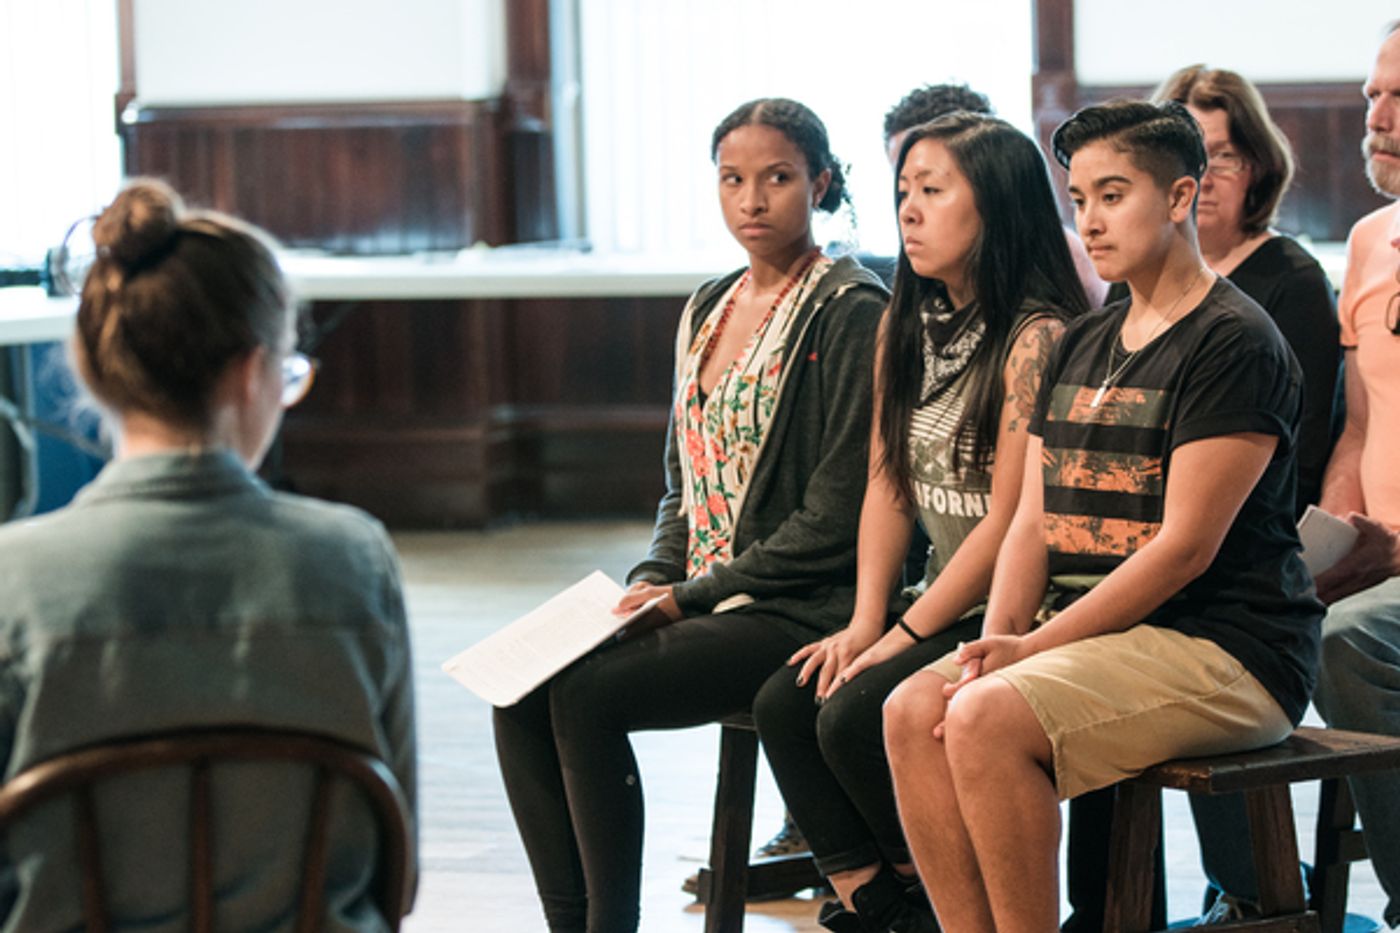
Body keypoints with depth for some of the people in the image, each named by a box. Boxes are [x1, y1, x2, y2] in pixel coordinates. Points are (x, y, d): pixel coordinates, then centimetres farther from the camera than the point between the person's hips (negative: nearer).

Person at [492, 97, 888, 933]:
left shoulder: (852, 315, -9)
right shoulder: (710, 310, 16)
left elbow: (837, 518, -14)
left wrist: (693, 593, -12)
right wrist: (651, 580, 2)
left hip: (800, 611, -8)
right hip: (697, 600, 8)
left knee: (586, 694, -24)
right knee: (521, 691, -12)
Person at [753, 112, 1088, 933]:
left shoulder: (1036, 338, -16)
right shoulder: (908, 326, 12)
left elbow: (1008, 521, -18)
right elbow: (889, 483, 12)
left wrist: (902, 637, -14)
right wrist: (865, 623, 1)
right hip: (941, 609, 8)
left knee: (856, 716, -22)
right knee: (785, 703, -9)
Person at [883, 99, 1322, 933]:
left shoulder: (1234, 342, -10)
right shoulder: (1082, 346, 18)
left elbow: (1185, 547, -16)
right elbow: (1034, 520, 15)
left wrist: (1035, 647, -16)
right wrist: (998, 640, -4)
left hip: (1225, 650, -8)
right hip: (1096, 636, 8)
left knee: (984, 719, -27)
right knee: (913, 710, -13)